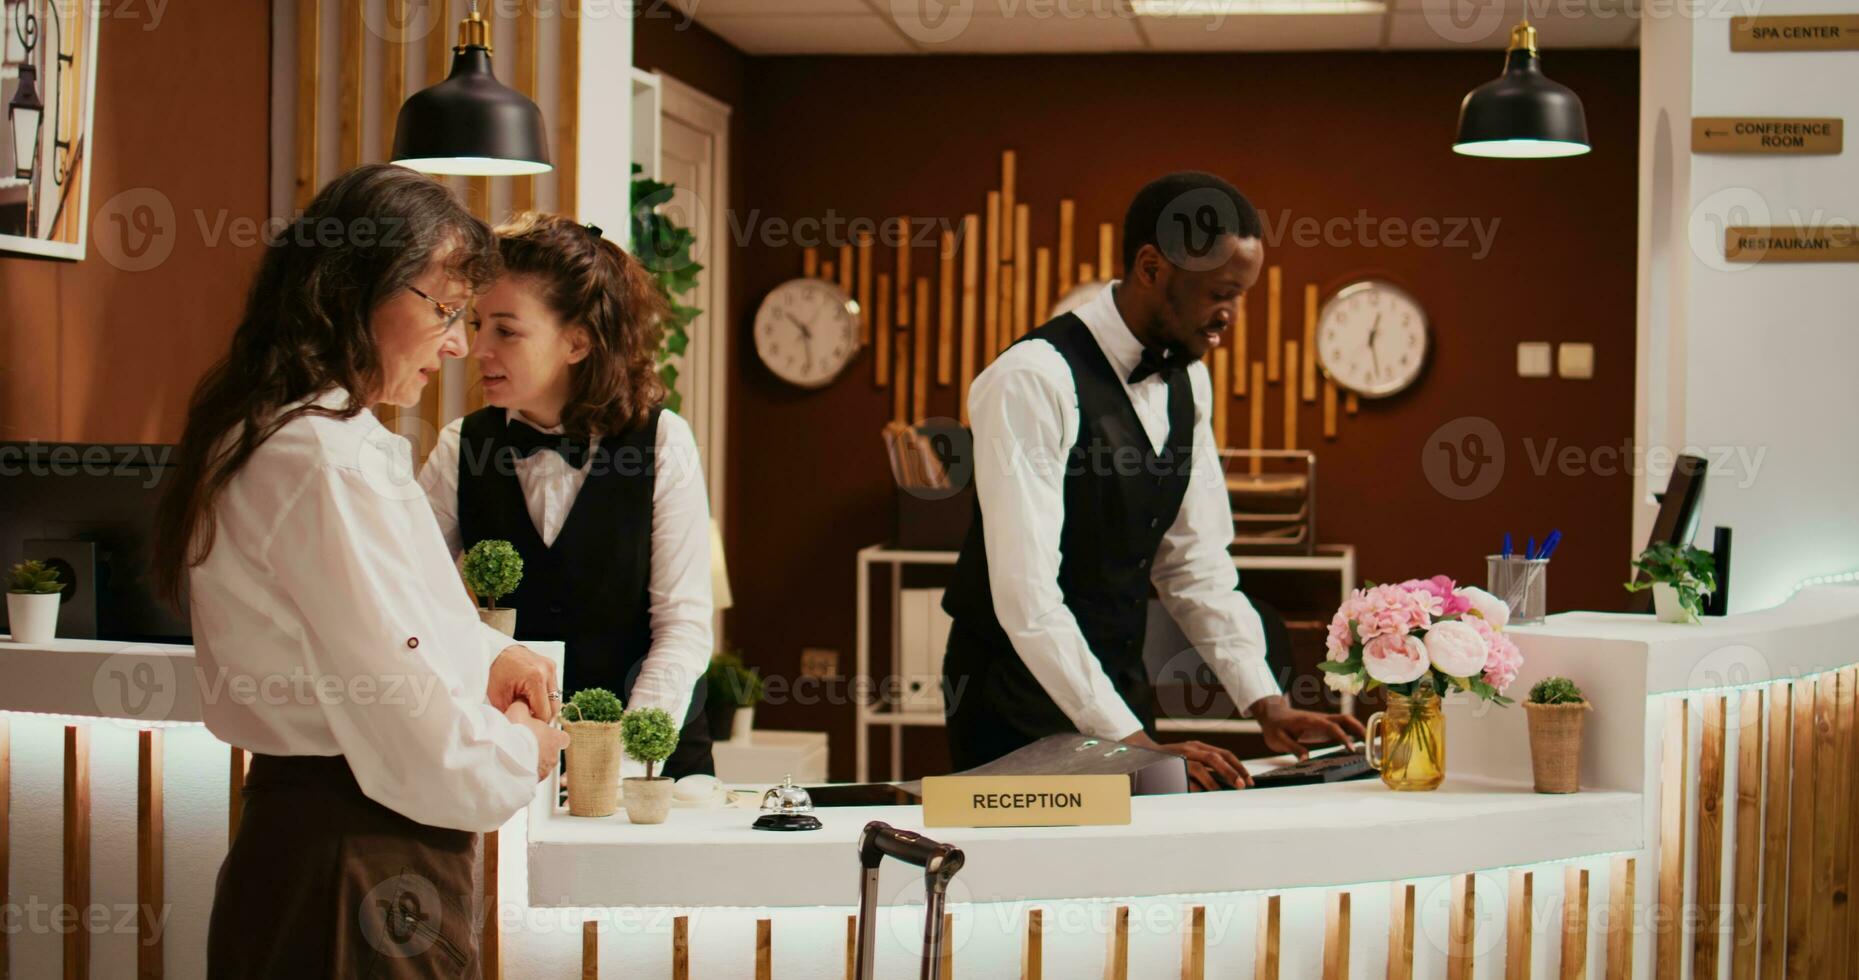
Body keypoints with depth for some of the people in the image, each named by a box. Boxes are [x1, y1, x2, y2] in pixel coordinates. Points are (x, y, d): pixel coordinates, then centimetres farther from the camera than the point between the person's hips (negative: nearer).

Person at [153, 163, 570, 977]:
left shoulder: (267, 439, 13)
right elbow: (397, 709, -22)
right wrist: (520, 754, -4)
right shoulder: (327, 459, -20)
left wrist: (486, 655, 9)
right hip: (363, 865, -10)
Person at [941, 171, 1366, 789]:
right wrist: (1130, 740, -30)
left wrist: (1266, 703, -2)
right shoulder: (1033, 381, -21)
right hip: (1018, 703, -7)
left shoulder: (1187, 380, 5)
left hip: (1119, 689, 7)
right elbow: (1025, 594, -26)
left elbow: (1197, 565, 9)